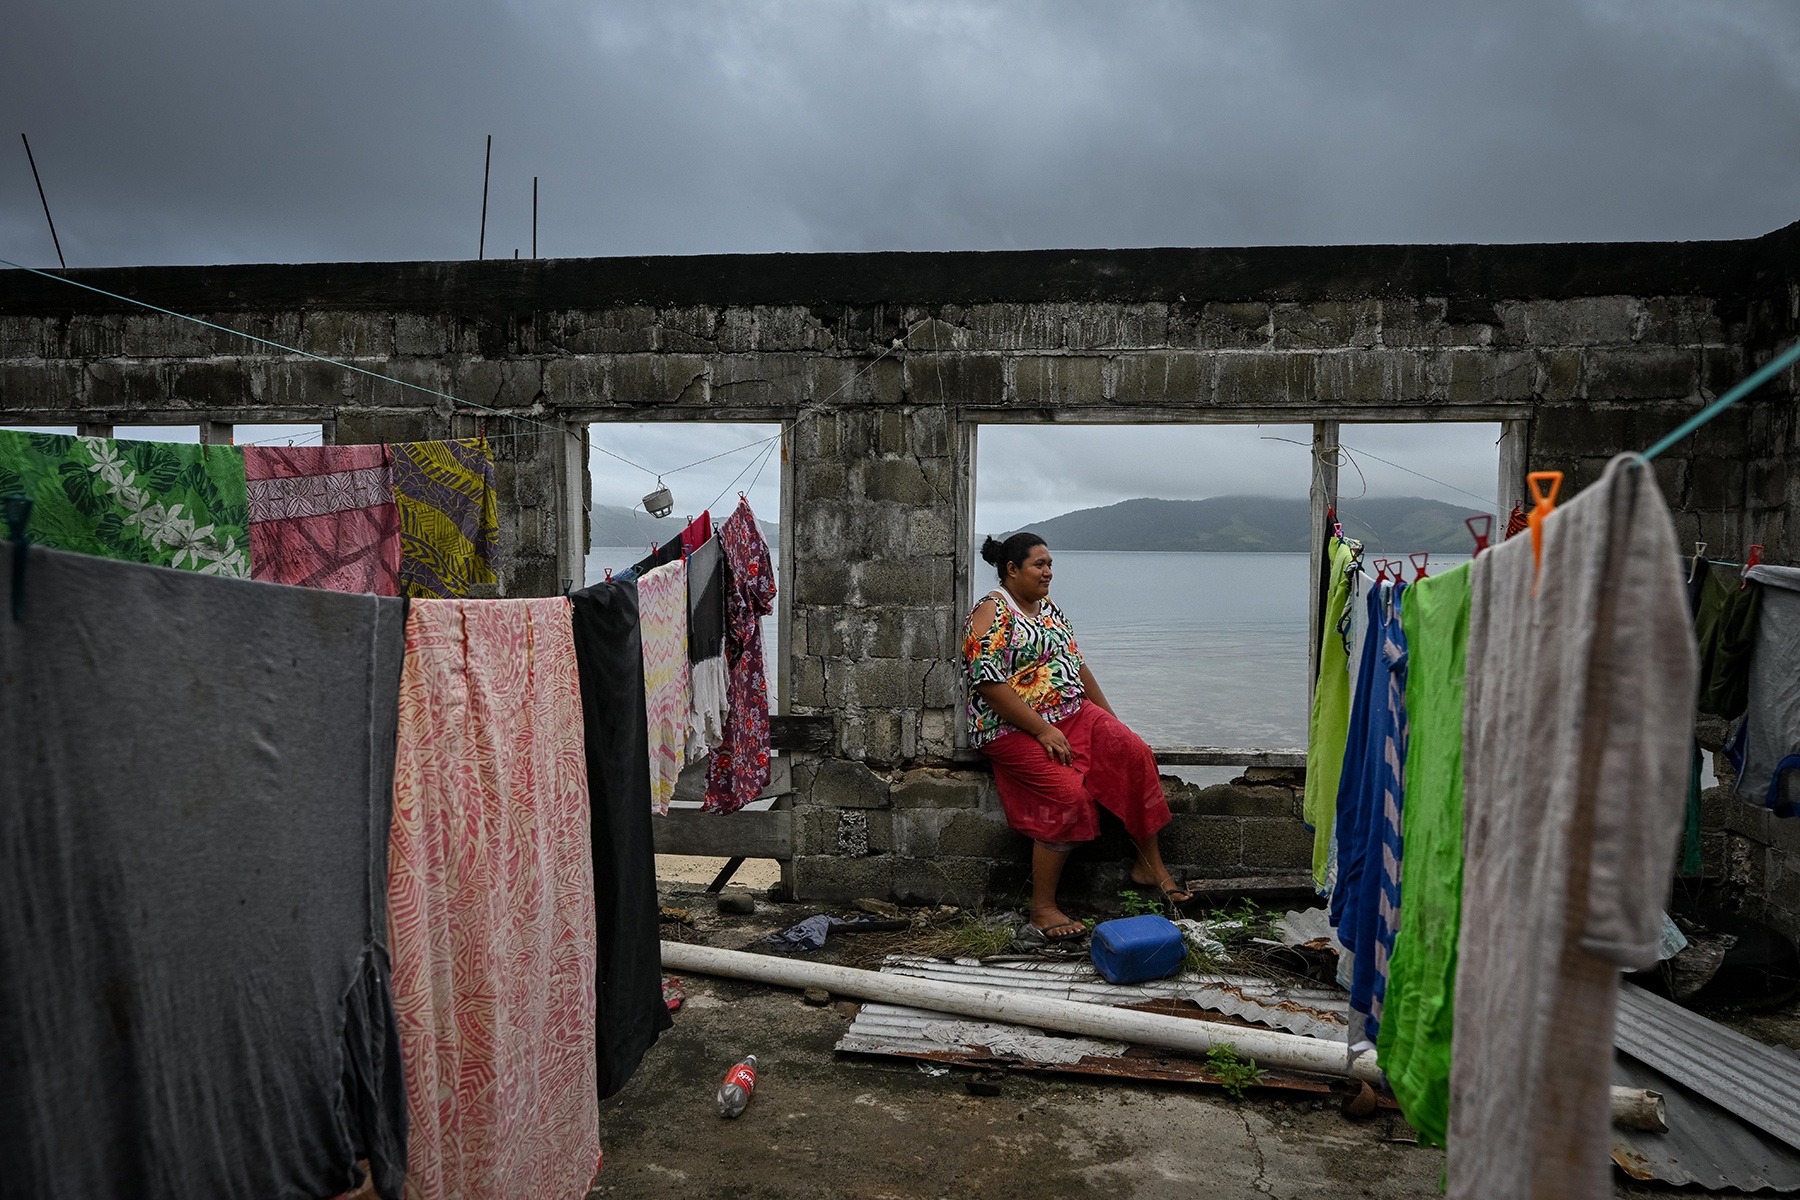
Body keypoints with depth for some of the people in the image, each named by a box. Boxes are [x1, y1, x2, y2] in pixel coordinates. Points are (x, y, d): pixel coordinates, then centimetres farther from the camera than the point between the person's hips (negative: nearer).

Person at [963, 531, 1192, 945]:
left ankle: (1149, 864, -2)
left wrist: (1110, 720, 12)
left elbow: (1077, 666, 21)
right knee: (1068, 794, -27)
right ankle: (1043, 911, -18)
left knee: (1137, 754, -13)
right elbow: (990, 685, -19)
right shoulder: (991, 613, -10)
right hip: (1015, 728, -8)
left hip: (1073, 713, 8)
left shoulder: (1049, 608, 17)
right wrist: (1043, 731, -21)